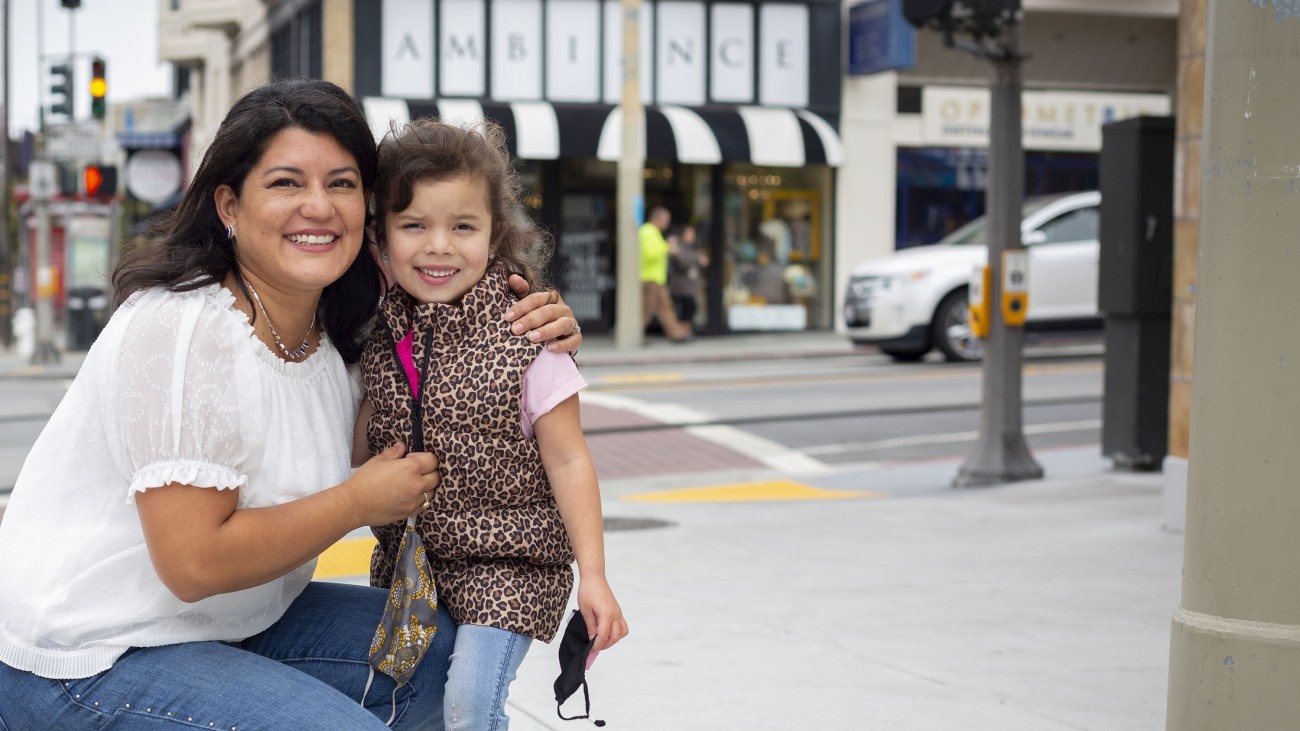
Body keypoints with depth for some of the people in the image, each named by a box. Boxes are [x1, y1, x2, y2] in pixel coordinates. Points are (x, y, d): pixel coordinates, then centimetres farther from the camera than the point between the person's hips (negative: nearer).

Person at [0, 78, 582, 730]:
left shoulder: (333, 334, 1)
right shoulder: (185, 332, -24)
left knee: (436, 647, 4)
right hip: (80, 663, -9)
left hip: (225, 622, 9)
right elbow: (194, 560, -28)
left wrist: (528, 341, -1)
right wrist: (361, 501, -16)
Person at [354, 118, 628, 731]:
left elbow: (568, 462, -11)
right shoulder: (382, 340, 0)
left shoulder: (524, 339, -15)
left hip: (506, 566, -5)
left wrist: (593, 578, -13)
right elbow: (362, 447, 14)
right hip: (406, 558, 5)